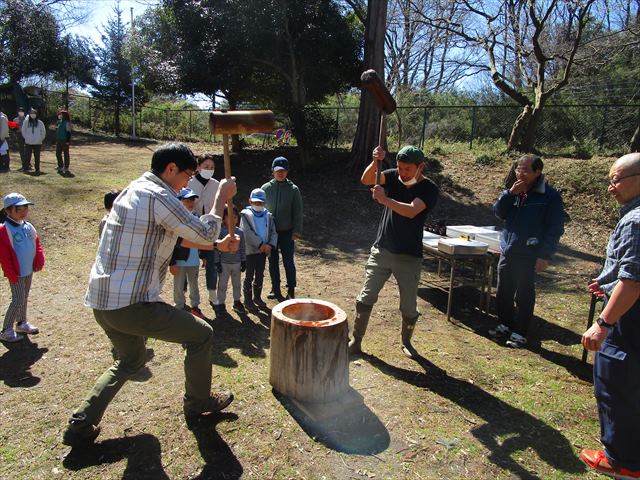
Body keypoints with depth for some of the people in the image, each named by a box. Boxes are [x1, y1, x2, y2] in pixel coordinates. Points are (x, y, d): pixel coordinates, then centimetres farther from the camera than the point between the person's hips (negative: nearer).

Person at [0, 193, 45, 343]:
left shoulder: (29, 227, 3)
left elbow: (37, 245, 11)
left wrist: (39, 262, -2)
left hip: (29, 271, 7)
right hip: (17, 274, -7)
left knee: (24, 298, 19)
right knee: (17, 301, -5)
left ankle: (22, 323, 35)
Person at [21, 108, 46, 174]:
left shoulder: (40, 123, 1)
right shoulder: (26, 122, 2)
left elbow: (43, 132, 7)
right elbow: (23, 131, 9)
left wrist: (40, 139, 3)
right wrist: (26, 138, 3)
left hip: (37, 143, 0)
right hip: (28, 143, 1)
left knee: (37, 157, 2)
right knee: (27, 156, 0)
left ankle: (37, 169, 8)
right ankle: (25, 167, 9)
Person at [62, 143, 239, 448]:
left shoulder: (134, 190, 15)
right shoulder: (159, 197, -17)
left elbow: (181, 235, 23)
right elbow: (203, 232, -10)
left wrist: (218, 245, 23)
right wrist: (221, 197, 3)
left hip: (101, 301, 10)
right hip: (131, 305, -10)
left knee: (131, 360, 30)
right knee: (201, 335, 8)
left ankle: (80, 426, 27)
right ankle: (198, 402, 27)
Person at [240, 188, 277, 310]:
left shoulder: (268, 216, 8)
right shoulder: (246, 215, -7)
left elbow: (273, 232, 5)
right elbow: (248, 233, -17)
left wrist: (270, 245, -12)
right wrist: (260, 244, -20)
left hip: (263, 250, 5)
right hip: (250, 250, -5)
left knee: (260, 275, 15)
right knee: (249, 276, 3)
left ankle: (257, 297, 28)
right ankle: (248, 299, 13)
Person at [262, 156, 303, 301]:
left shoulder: (293, 189, -3)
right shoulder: (266, 188, 1)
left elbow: (297, 212, -3)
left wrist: (296, 231, -8)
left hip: (287, 232, -2)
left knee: (289, 261, 2)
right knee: (273, 262, 10)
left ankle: (291, 291, 14)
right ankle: (276, 290, 23)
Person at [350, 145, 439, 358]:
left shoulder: (429, 189, -9)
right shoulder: (394, 176, 1)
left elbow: (411, 211, -26)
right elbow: (366, 179, -13)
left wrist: (385, 199, -31)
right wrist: (375, 162, -29)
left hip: (409, 257, -2)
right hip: (381, 251, 2)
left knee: (409, 307, 9)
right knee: (366, 298, 2)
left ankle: (406, 342, 34)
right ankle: (356, 341, 15)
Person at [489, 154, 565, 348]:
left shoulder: (550, 196, -9)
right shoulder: (515, 191, 8)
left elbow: (555, 229, -10)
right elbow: (498, 212, 4)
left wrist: (545, 256, -14)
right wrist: (510, 193, -11)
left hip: (528, 256, -6)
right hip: (507, 252, 6)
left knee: (524, 296, 4)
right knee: (503, 293, 15)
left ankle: (520, 333, 17)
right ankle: (505, 325, 32)